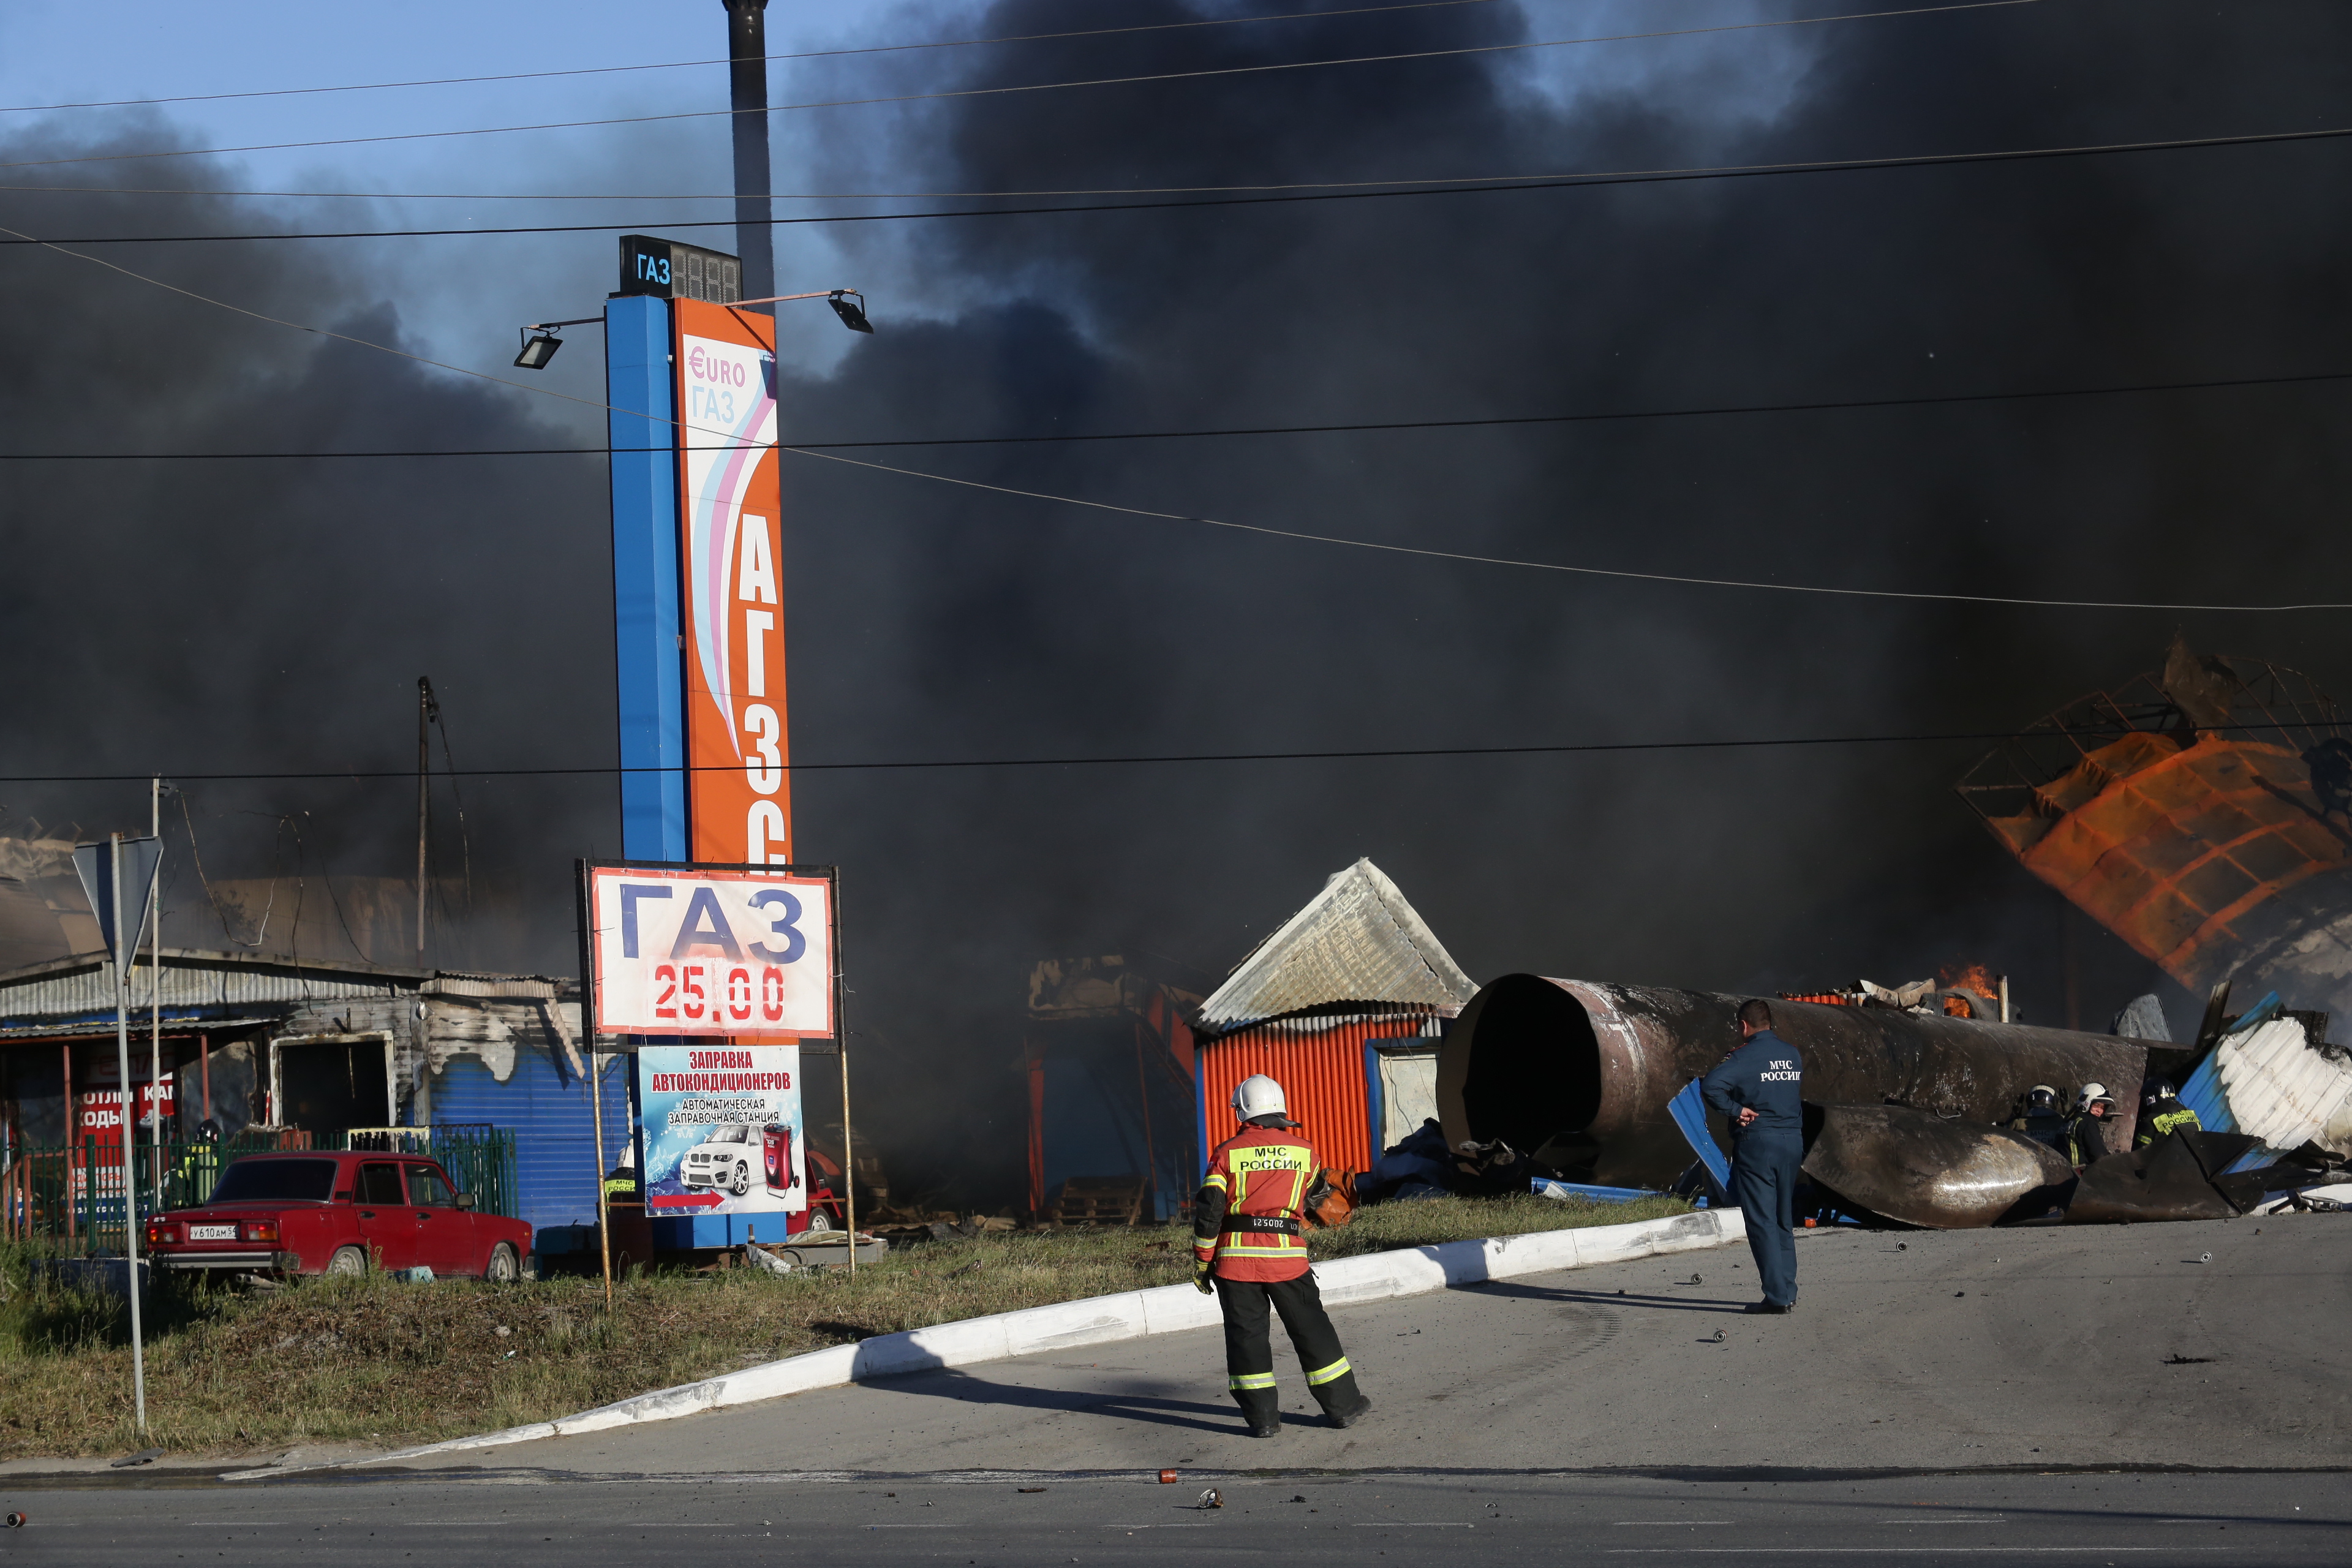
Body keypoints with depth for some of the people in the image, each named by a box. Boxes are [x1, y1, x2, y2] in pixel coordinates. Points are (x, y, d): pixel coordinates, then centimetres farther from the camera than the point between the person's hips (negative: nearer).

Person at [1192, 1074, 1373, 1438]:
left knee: (1246, 1334, 7)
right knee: (1311, 1329, 11)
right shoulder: (1304, 1152, 3)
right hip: (1286, 1255, 1)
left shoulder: (1228, 1153, -2)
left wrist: (1201, 1262, 2)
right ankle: (1343, 1406, 18)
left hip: (1235, 1255, -1)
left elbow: (1208, 1210, -6)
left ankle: (1262, 1417, 5)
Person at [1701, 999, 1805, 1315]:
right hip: (1793, 1141, 6)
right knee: (1784, 1222, 15)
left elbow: (1712, 1086, -25)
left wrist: (1735, 1110, -13)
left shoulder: (1746, 1056, -12)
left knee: (1762, 1222, -3)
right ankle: (1788, 1292, 15)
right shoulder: (1793, 1055, 9)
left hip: (1756, 1144, -6)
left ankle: (1777, 1296, -8)